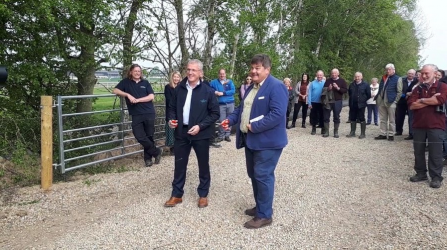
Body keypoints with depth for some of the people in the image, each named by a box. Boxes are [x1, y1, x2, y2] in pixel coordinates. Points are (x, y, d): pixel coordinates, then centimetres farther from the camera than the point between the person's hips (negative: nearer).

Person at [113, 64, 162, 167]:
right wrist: (127, 94, -12)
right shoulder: (126, 81, 10)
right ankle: (156, 152, 9)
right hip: (136, 115, 0)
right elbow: (115, 90, 1)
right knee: (140, 137, -10)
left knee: (149, 136, 5)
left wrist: (138, 100, -11)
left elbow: (151, 96, 0)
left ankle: (148, 158, 20)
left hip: (149, 113, 0)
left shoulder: (145, 82, 10)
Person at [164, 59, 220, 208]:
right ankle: (176, 194, 27)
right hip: (181, 133, 3)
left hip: (200, 134, -3)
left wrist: (200, 126, -18)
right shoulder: (179, 89, 2)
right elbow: (172, 107, 13)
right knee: (179, 164, 11)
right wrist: (172, 119, -7)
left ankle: (203, 194, 28)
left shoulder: (208, 91, -9)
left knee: (203, 165, 11)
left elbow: (215, 113, -7)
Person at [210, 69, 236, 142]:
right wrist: (214, 92, -8)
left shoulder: (229, 81, 6)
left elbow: (233, 91, -6)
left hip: (230, 103, 1)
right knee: (222, 121, -5)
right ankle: (221, 136, 7)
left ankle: (227, 135, 14)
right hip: (221, 104, -1)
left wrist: (223, 93, -12)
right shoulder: (214, 82, 7)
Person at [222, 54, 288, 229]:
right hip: (251, 139, 10)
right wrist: (231, 119, 4)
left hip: (267, 141, -10)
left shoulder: (276, 87, -16)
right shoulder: (252, 87, 16)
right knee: (254, 175, 17)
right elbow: (242, 108, 22)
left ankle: (264, 215, 10)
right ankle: (260, 207, 33)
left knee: (263, 176, -4)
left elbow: (277, 114, -25)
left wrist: (254, 126, -24)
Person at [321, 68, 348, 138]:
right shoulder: (328, 80, 8)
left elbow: (345, 90, -3)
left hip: (337, 101, -2)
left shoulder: (342, 81, 3)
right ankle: (326, 132, 10)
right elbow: (324, 89, 11)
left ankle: (336, 132, 14)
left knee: (336, 117, 5)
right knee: (326, 117, 2)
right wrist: (328, 89, -10)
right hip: (328, 101, 2)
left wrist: (338, 88, -17)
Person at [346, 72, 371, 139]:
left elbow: (369, 95, -2)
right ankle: (352, 132, 18)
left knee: (362, 119, -1)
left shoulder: (365, 85, -4)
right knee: (352, 119, 9)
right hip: (352, 105, 5)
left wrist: (363, 100, 0)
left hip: (361, 105, -5)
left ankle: (363, 134, 4)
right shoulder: (351, 85, 10)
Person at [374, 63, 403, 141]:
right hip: (382, 102, 6)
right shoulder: (383, 78, 15)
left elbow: (399, 92, -6)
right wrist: (378, 98, 10)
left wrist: (395, 101, -11)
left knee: (391, 120, 2)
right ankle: (383, 134, 17)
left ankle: (391, 135, 8)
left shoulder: (397, 79, -3)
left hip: (391, 102, -6)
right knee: (383, 119, 11)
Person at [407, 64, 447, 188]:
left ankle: (436, 177, 9)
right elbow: (411, 105, -3)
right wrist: (430, 101, -10)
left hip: (435, 125, -4)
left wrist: (422, 100, -7)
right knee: (418, 151, 10)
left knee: (435, 152, -1)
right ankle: (421, 173, 23)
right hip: (418, 124, 4)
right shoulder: (418, 89, 10)